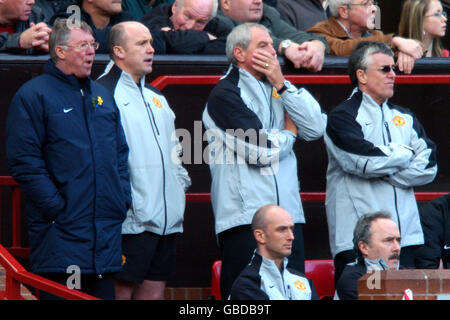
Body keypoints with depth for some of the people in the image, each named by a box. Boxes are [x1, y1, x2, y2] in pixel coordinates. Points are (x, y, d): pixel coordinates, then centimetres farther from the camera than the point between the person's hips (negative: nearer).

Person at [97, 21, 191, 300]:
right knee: (121, 291, -8)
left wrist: (181, 182, 17)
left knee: (154, 291, 8)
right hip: (131, 220, -8)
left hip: (166, 219, 8)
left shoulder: (155, 97, 21)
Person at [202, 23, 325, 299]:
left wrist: (282, 85, 0)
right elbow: (261, 151, -13)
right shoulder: (225, 94, -4)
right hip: (245, 216, -7)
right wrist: (289, 133, 7)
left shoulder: (277, 90, 19)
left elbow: (316, 128, 4)